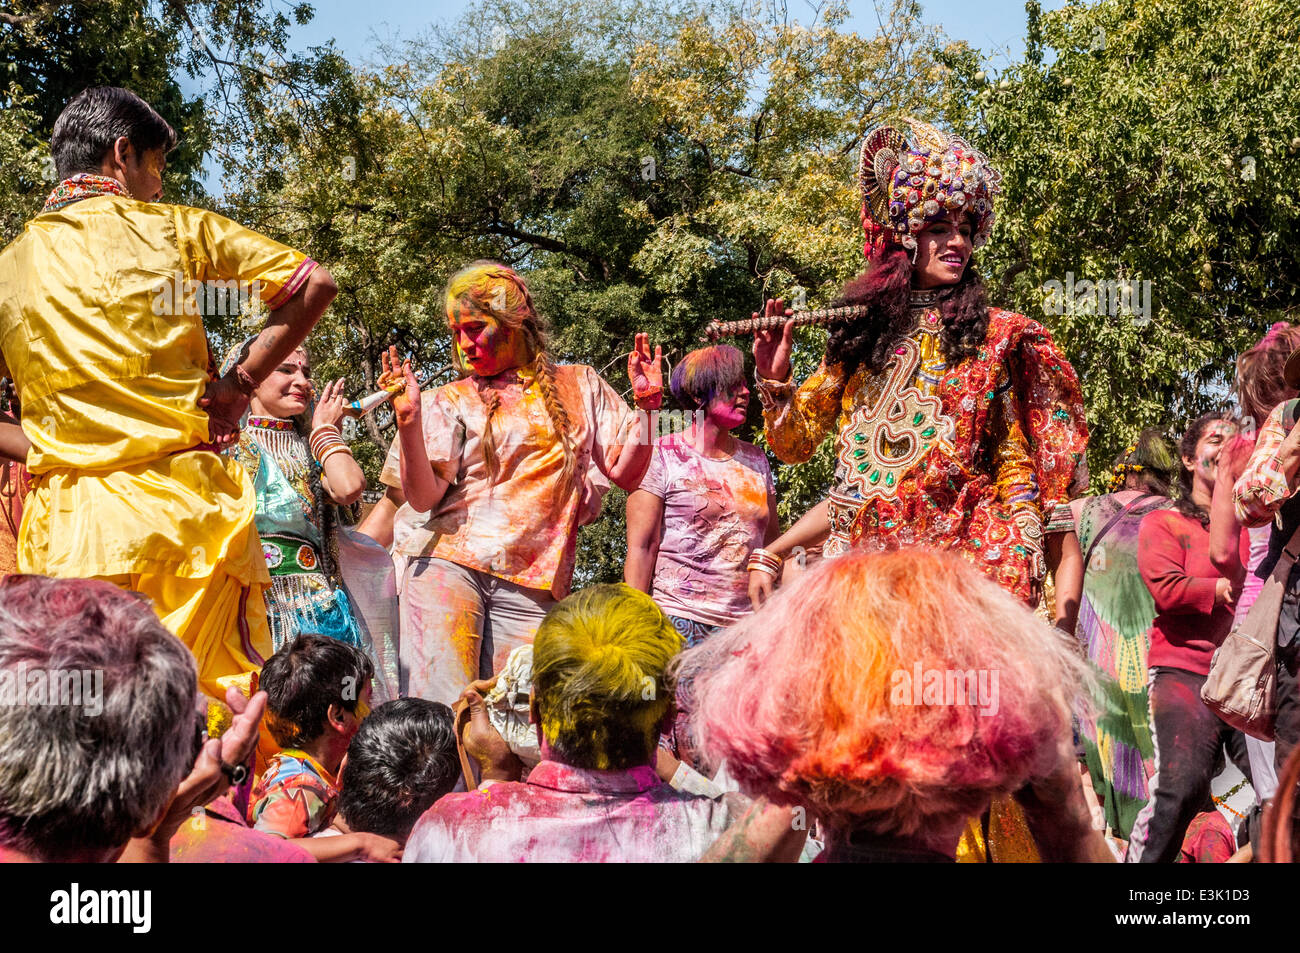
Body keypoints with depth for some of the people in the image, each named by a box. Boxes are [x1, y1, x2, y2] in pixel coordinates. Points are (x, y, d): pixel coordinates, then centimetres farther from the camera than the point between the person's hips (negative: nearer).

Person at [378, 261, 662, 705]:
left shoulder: (578, 385, 15)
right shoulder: (450, 401, 10)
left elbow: (626, 472, 12)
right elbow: (423, 498, -1)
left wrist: (647, 402, 0)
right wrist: (408, 420, -13)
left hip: (531, 586, 1)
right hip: (448, 564, -1)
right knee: (440, 714, -14)